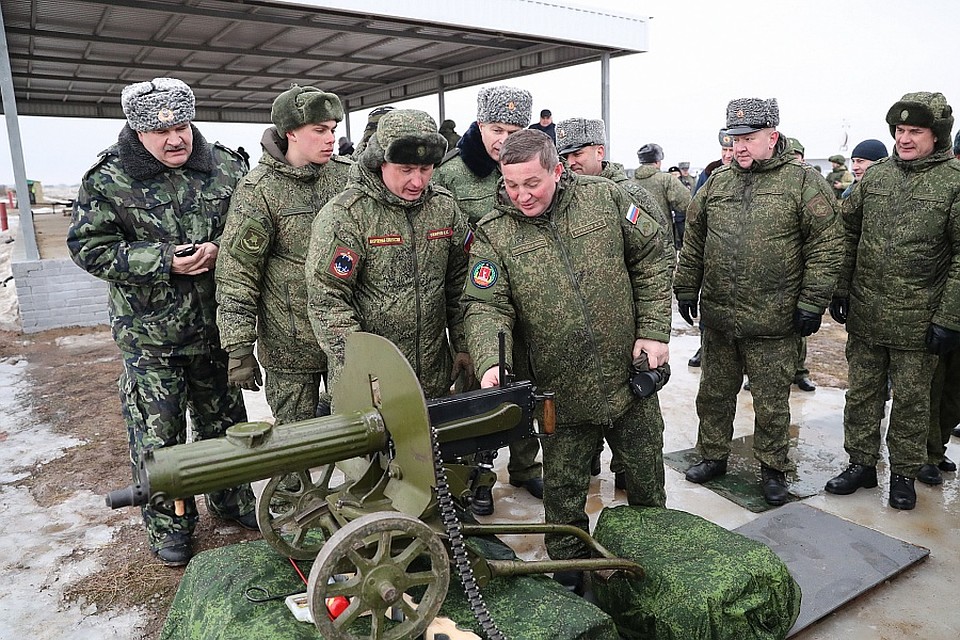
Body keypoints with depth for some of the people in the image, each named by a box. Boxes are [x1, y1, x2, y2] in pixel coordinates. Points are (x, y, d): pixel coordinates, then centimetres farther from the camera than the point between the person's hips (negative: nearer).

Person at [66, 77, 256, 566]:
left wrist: (219, 248, -14)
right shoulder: (108, 180, -7)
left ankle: (231, 498, 39)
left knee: (223, 418, 18)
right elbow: (89, 247, -8)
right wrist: (163, 261, -19)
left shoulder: (225, 168, 1)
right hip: (149, 334, -3)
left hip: (216, 323, 3)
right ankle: (168, 524, 26)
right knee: (157, 433, 6)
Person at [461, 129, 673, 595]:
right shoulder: (493, 234, -7)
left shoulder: (603, 198, -4)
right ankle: (568, 579, 35)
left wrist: (654, 331, -4)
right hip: (565, 394, -1)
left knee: (647, 481, 19)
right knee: (563, 493, 11)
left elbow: (652, 260, 3)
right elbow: (485, 306, -14)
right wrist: (491, 361, -33)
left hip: (632, 378, 2)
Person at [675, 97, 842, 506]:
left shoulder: (804, 183, -3)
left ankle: (773, 470, 27)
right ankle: (713, 457, 34)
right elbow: (694, 243, 14)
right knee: (714, 394, 15)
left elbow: (825, 248, -6)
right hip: (717, 318, 4)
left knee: (771, 403, 8)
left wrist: (812, 303, -10)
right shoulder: (717, 182, 9)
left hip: (773, 321, -4)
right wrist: (686, 290, 12)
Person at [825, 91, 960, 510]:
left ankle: (904, 473, 26)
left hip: (918, 320, -3)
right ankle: (861, 463, 27)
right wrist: (840, 290, 5)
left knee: (911, 400, 10)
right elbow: (848, 233, 10)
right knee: (862, 392, 12)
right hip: (865, 314, 4)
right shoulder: (875, 176, 6)